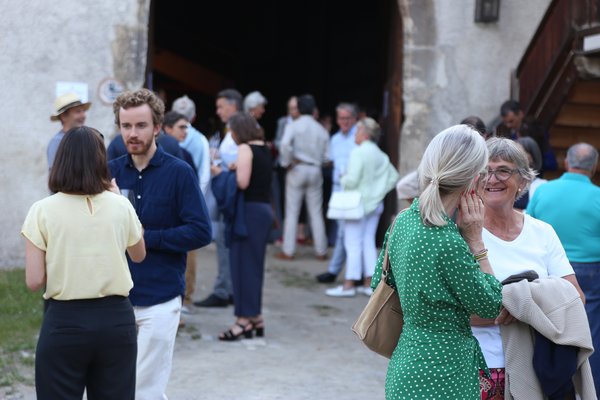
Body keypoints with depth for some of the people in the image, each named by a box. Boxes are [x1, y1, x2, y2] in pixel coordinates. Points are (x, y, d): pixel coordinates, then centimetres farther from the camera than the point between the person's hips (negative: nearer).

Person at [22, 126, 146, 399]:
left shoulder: (43, 211, -6)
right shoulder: (121, 206, 0)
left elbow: (34, 281, -9)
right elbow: (139, 255, 19)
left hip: (64, 322, -2)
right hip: (116, 319, 2)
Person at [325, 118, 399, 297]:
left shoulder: (358, 153, -16)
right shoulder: (381, 155, 8)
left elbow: (352, 179, -22)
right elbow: (394, 177, 14)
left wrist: (344, 180, -1)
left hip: (358, 202, -7)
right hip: (375, 203, 7)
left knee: (353, 244, -3)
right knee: (368, 243, 11)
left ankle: (349, 284, -2)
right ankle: (369, 283, 12)